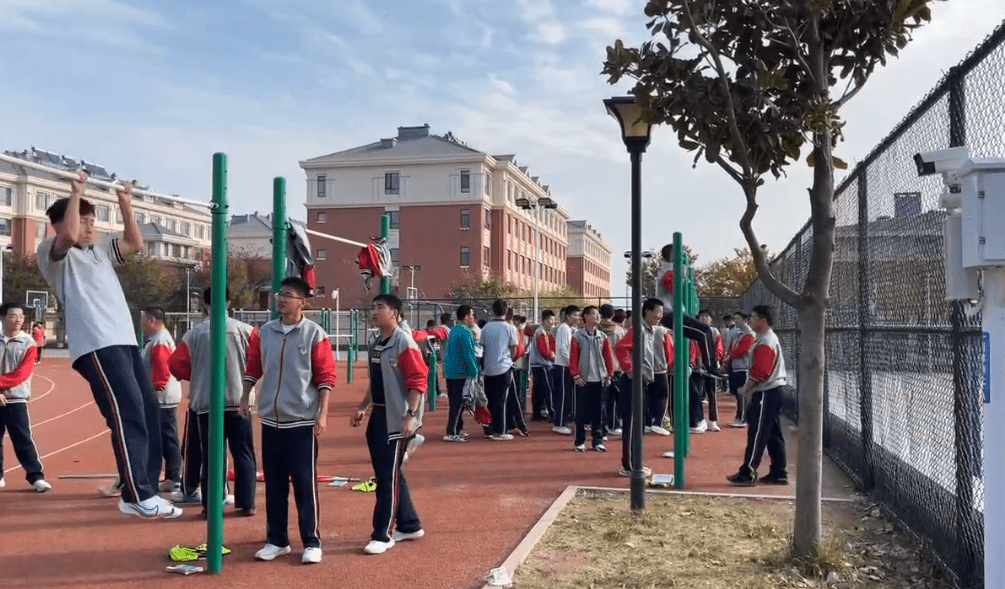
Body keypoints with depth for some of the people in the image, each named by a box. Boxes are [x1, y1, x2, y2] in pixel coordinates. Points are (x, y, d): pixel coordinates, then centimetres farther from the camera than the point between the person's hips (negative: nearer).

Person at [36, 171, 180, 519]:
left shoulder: (99, 251, 25)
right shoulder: (52, 252, 3)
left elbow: (135, 243, 26)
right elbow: (69, 235, -18)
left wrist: (125, 205, 21)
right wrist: (75, 194, -10)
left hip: (125, 342, 8)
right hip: (97, 346, -8)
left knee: (149, 413, 7)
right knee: (128, 414, -15)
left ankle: (143, 492, 14)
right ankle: (138, 497, -11)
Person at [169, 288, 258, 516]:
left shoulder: (194, 333, 0)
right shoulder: (244, 330, -3)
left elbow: (176, 364, -4)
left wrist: (197, 375, 13)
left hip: (205, 403, 1)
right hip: (238, 401, -1)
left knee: (211, 455, 8)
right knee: (243, 454, 7)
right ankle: (246, 503, 8)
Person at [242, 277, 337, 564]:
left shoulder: (315, 334, -7)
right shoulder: (264, 332, 7)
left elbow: (325, 377, -8)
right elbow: (254, 367, 16)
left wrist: (322, 414, -13)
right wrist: (245, 397, 8)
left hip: (302, 421, -5)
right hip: (270, 420, 5)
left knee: (305, 484, 0)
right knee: (274, 484, 12)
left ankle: (312, 542, 11)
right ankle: (277, 540, 23)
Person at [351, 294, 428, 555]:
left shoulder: (405, 344, -15)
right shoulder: (375, 344, 12)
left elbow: (418, 382, -19)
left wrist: (411, 415, -24)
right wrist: (363, 408, 19)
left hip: (396, 420, -9)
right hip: (378, 416, 9)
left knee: (388, 477, -4)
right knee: (386, 474, 15)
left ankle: (383, 535, 5)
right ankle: (410, 526, 27)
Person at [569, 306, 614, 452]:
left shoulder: (603, 337, 7)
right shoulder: (577, 336, -3)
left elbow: (608, 356, 8)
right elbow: (573, 357, -5)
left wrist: (609, 374, 2)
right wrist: (576, 375, -10)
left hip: (600, 379, 3)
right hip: (583, 380, -3)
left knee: (598, 412, 6)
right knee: (581, 412, 3)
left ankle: (598, 440, 14)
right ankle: (580, 441, 11)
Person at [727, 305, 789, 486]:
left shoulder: (765, 342, -16)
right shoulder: (770, 339, 17)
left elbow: (759, 371, -22)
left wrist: (746, 389, -9)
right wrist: (750, 388, 18)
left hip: (766, 393, -10)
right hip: (772, 392, 10)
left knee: (757, 434, -7)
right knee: (773, 435, 11)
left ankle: (748, 474, -5)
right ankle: (779, 473, 14)